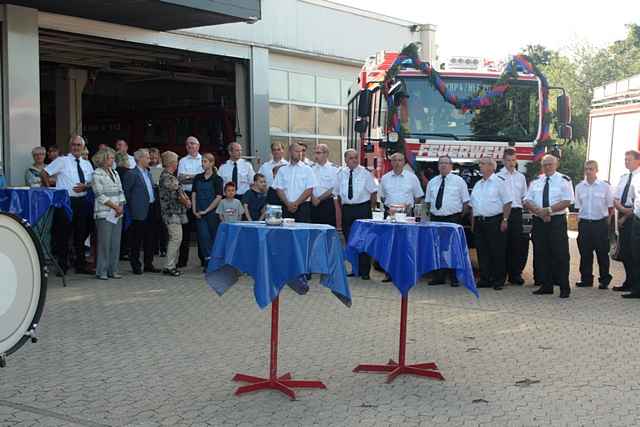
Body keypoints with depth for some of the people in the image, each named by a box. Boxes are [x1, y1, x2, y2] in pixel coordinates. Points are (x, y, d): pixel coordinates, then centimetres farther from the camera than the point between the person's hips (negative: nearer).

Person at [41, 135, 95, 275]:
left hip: (82, 201, 5)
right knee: (63, 235, -1)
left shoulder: (87, 164, 12)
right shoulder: (62, 161, -3)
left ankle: (81, 265, 22)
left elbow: (91, 183, 14)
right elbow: (44, 173, -3)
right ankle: (62, 265, 10)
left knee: (81, 234, 12)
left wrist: (85, 186, -7)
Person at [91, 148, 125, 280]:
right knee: (104, 243, -5)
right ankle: (101, 271, 2)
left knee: (116, 243, 5)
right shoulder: (97, 174, -4)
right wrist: (115, 207, -10)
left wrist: (121, 206, -1)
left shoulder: (115, 173, 16)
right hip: (104, 213, -6)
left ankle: (113, 270, 12)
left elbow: (121, 191, 15)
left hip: (118, 214, 6)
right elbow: (100, 195, -10)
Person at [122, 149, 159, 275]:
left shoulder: (148, 173, 16)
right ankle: (136, 265, 8)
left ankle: (148, 264, 19)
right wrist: (132, 206, -6)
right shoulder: (132, 174, -10)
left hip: (150, 209, 8)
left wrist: (153, 202, 13)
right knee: (137, 239, 0)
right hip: (139, 211, -8)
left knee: (149, 239, 12)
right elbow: (126, 192, -10)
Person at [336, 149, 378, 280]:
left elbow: (373, 192, 0)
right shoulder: (341, 173, 7)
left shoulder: (365, 172, -2)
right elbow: (338, 193, 14)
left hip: (362, 208, -3)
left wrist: (371, 208, -2)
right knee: (349, 240, 7)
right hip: (346, 209, 3)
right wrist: (342, 208, 9)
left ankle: (364, 271, 3)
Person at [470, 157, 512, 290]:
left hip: (494, 221, -6)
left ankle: (498, 280, 4)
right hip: (479, 222, 7)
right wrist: (473, 223, 13)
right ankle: (485, 279, 14)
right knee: (482, 252, 7)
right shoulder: (477, 185, 18)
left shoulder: (499, 182, -3)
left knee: (497, 252, -2)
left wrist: (504, 220, -14)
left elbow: (507, 203, -7)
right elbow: (473, 205, 19)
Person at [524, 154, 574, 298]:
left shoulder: (563, 180, 1)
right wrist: (539, 211, -11)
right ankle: (545, 286, 15)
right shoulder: (536, 182, 14)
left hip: (557, 221, -5)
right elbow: (527, 201, 7)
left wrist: (549, 210, -18)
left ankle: (564, 288, 0)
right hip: (538, 221, 5)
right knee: (540, 254, 6)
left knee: (560, 255, -5)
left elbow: (567, 201, -10)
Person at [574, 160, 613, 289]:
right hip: (584, 223, 3)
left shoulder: (605, 186, -2)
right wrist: (580, 217, 3)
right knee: (585, 253, 8)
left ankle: (605, 280, 15)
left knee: (602, 253, 4)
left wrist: (606, 218, 1)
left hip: (600, 223, -3)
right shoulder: (579, 187, 6)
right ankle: (586, 279, 18)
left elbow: (610, 206, 3)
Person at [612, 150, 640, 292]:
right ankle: (628, 283, 19)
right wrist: (620, 208, -8)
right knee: (624, 250, 10)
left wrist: (628, 213, -13)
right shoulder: (623, 178, 15)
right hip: (623, 216, 7)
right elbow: (615, 199, 11)